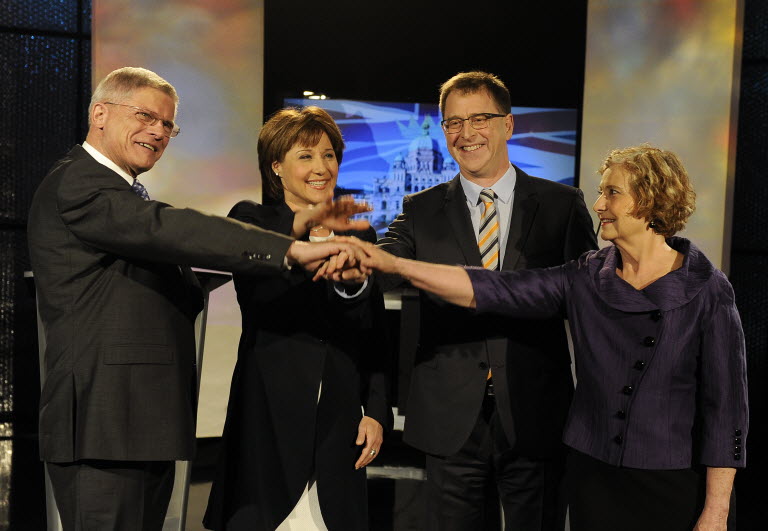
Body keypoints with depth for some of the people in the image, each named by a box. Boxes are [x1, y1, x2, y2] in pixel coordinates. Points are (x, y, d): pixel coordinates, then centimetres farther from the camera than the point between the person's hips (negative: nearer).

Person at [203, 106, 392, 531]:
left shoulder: (360, 236, 14)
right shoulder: (251, 220, 3)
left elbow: (376, 339, 14)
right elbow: (255, 293, -18)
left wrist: (378, 412, 7)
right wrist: (299, 233, -32)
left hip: (338, 423, 3)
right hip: (268, 417, -3)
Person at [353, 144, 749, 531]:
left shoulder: (708, 291, -10)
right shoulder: (585, 279, -1)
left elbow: (725, 406, -9)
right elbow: (489, 290, -9)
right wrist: (395, 265, -16)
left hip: (677, 487, -3)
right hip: (593, 480, 3)